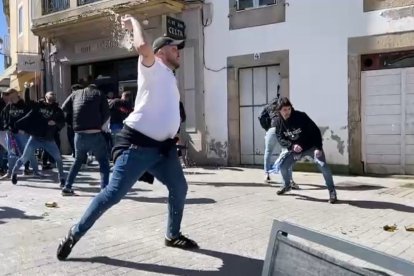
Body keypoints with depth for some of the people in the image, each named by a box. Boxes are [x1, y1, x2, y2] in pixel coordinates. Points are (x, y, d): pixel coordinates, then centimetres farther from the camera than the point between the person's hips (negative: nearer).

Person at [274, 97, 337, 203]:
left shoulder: (301, 116, -24)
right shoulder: (279, 122, -10)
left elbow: (315, 130, -20)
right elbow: (280, 138, -7)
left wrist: (318, 148, -28)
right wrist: (292, 146, -26)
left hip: (311, 146, -4)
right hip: (295, 149, 4)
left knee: (322, 165, -23)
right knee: (283, 165, 0)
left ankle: (332, 191, -9)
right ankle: (287, 185, 29)